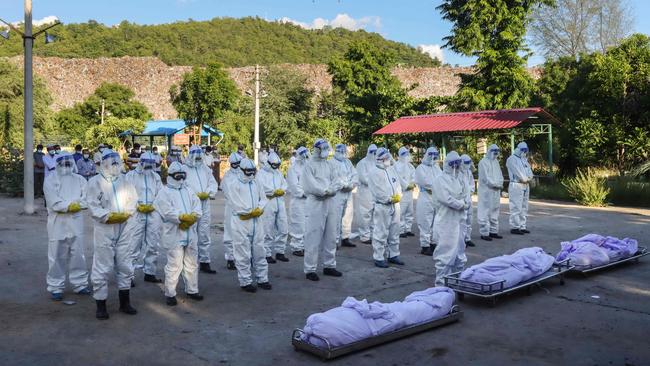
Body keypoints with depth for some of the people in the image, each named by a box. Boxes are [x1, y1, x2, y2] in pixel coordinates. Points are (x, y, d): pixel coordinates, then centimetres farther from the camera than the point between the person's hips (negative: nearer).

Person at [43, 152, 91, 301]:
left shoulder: (79, 179, 8)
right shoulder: (50, 180, -2)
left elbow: (87, 200, -3)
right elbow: (55, 203, -14)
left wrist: (70, 205, -14)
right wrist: (74, 204, -12)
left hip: (76, 224, 3)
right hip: (57, 224, -3)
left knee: (78, 255, 9)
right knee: (57, 257, 2)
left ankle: (80, 284, 20)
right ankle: (56, 288, 12)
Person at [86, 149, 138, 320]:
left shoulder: (125, 180, 11)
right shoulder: (94, 182, -3)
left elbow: (133, 199, 9)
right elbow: (93, 206, -9)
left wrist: (126, 213, -8)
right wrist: (108, 216, -18)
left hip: (125, 228, 5)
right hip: (104, 229, -5)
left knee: (125, 265, 11)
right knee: (102, 267, -3)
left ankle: (124, 302, 23)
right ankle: (101, 305, 8)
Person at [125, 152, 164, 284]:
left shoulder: (155, 176, 15)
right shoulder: (131, 175, 4)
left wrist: (154, 205, -3)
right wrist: (137, 206, -11)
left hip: (153, 213, 4)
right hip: (136, 213, -4)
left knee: (152, 245, 6)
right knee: (134, 244, -7)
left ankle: (150, 273, 16)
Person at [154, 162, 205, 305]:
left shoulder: (188, 191, 17)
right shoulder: (164, 192, -1)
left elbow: (197, 206, 5)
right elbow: (168, 211, -15)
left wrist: (191, 217, -14)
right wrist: (184, 217, -18)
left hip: (190, 233, 6)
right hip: (174, 235, -6)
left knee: (191, 264, 13)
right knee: (174, 265, -5)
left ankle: (192, 290, 25)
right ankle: (170, 293, 5)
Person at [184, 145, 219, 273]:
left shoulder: (206, 169, 18)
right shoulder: (185, 169, 0)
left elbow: (213, 183, 12)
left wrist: (208, 192, -6)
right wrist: (195, 194, -17)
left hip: (205, 206, 5)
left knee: (205, 236, 7)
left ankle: (204, 262, 13)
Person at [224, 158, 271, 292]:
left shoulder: (256, 183, 14)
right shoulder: (233, 184, -5)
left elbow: (263, 199, 11)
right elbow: (236, 204, -14)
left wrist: (258, 209, -9)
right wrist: (252, 211, -10)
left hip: (256, 221, 6)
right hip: (241, 223, -6)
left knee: (259, 251, 11)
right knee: (243, 254, -1)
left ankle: (262, 278, 21)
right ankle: (245, 281, 7)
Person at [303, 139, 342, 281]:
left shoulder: (330, 165, 14)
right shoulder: (309, 165, -5)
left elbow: (337, 183, 5)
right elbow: (310, 186, -15)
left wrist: (327, 190, -13)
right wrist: (327, 190, -10)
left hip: (330, 203, 6)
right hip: (315, 204, -6)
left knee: (331, 236, 11)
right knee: (314, 238, -5)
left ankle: (329, 266, 22)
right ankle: (310, 269, 2)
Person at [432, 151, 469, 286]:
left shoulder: (459, 178, 13)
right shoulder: (440, 179, -9)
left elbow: (465, 196, 11)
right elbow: (446, 199, -19)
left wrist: (465, 203, -10)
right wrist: (461, 204, -9)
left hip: (459, 220, 8)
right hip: (446, 221, -8)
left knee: (459, 249, 16)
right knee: (446, 251, -6)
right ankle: (441, 281, 0)